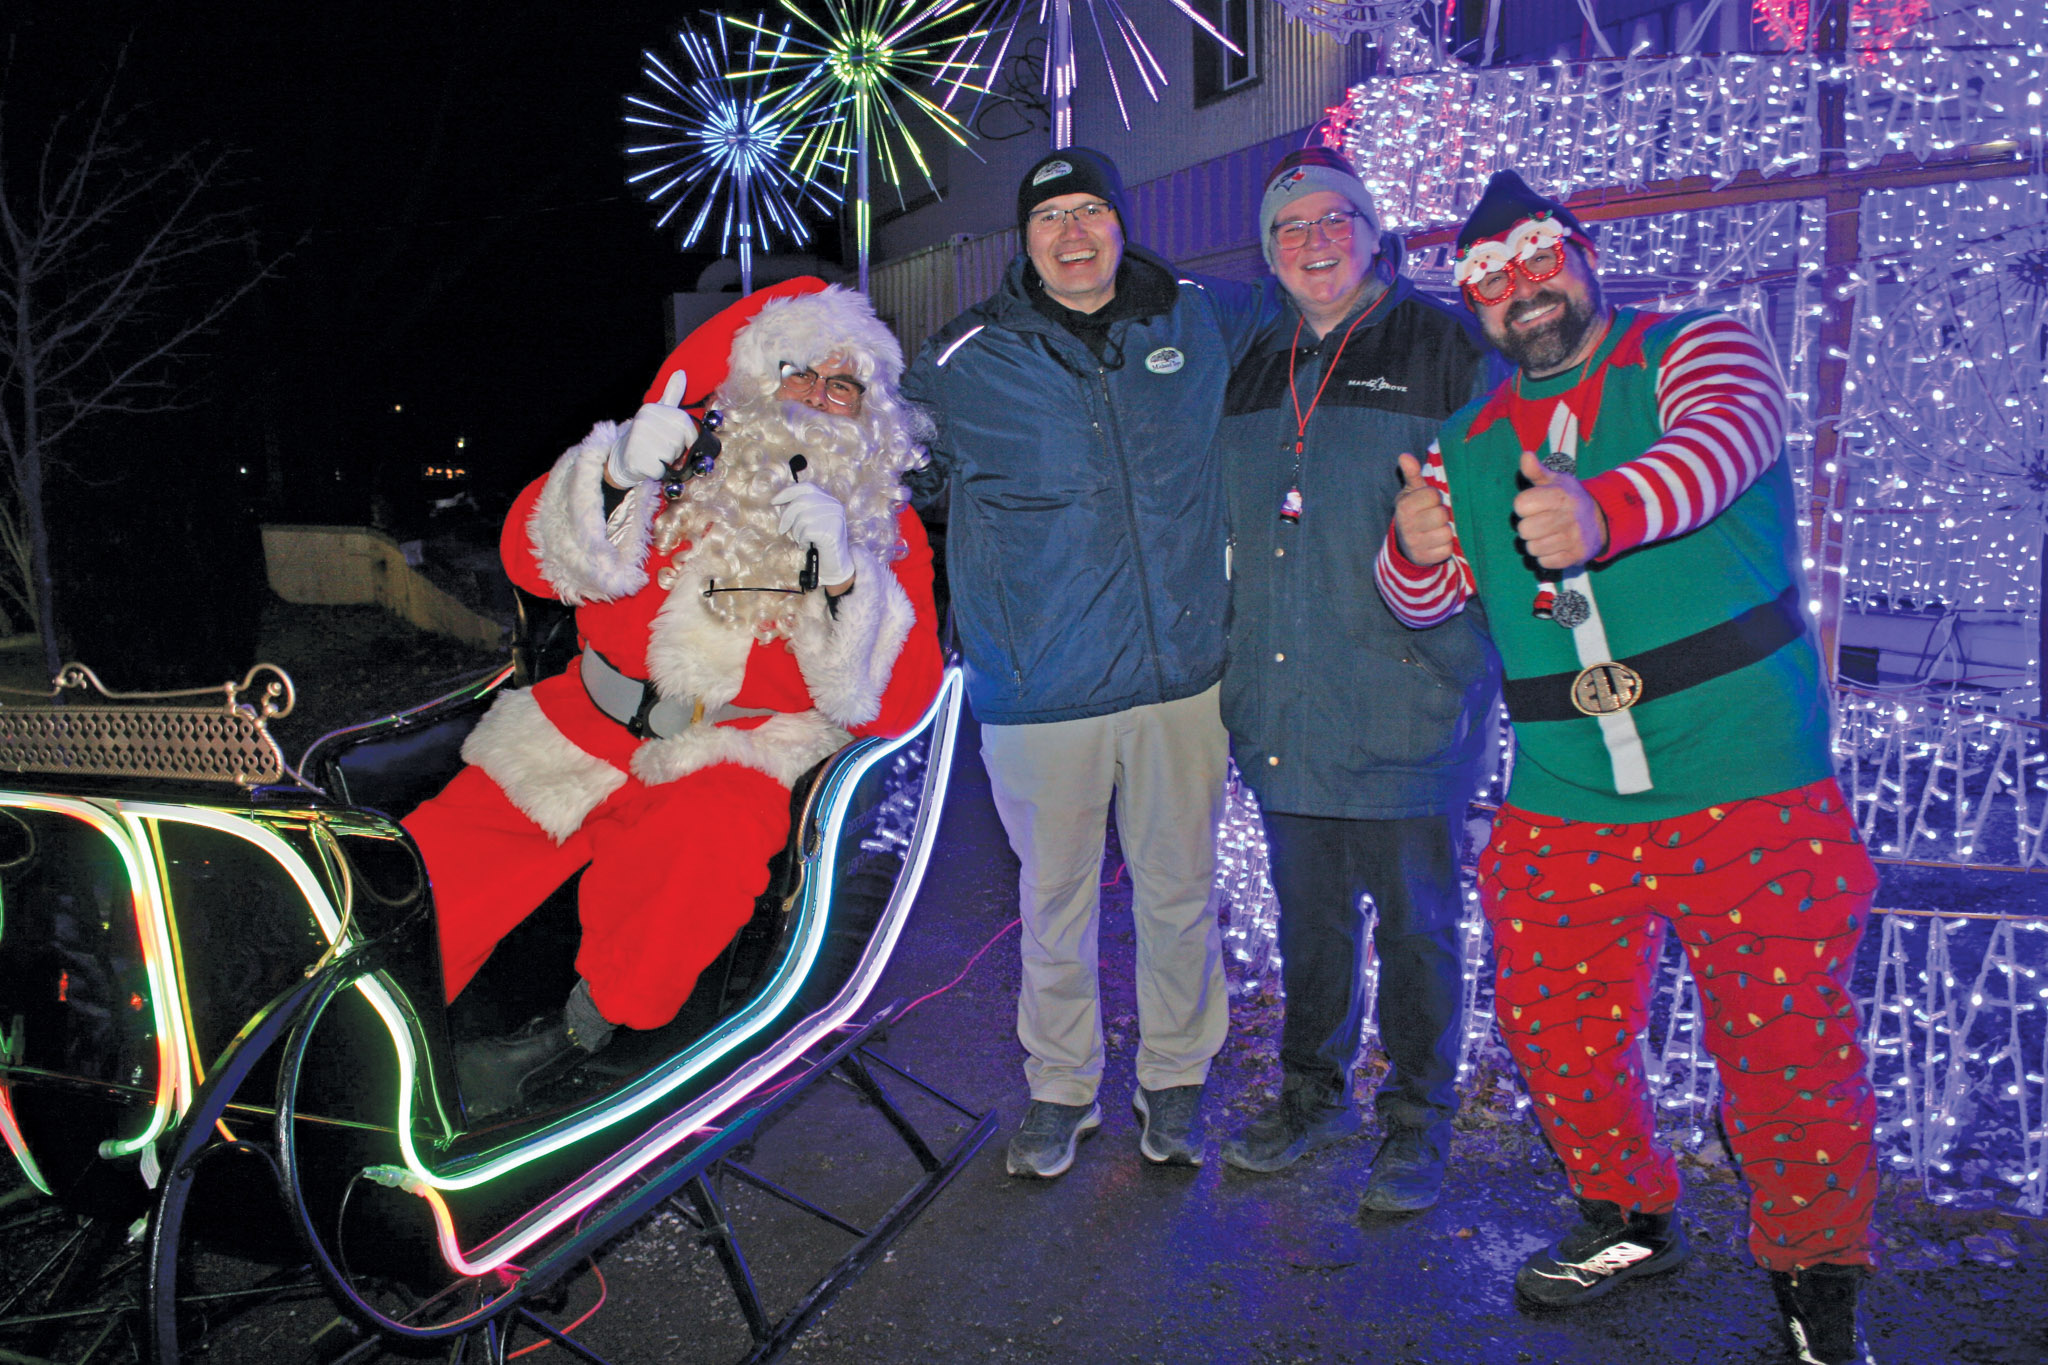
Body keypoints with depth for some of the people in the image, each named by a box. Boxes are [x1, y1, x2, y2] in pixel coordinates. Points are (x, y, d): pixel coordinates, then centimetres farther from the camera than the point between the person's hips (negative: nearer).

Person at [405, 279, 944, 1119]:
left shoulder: (888, 529, 5)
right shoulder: (682, 466, 7)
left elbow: (895, 701, -8)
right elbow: (533, 559, -2)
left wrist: (843, 576, -23)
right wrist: (615, 472, -20)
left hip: (746, 750, -2)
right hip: (591, 726, 3)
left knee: (695, 839, -35)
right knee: (436, 870, -6)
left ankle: (581, 1028, -11)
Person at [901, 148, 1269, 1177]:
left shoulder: (1204, 320, 5)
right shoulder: (964, 360, -2)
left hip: (1184, 669, 2)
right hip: (1042, 689, -1)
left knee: (1179, 888, 13)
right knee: (1054, 899, 10)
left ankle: (1175, 1080, 34)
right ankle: (1060, 1088, 31)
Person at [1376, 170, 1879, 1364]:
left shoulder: (1701, 352, -1)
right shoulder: (1474, 441, 12)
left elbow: (1717, 442, -24)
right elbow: (1428, 599, 18)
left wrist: (1606, 509, -46)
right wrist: (1416, 551, -7)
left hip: (1751, 792, -4)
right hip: (1561, 809, 4)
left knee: (1786, 1045, 2)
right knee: (1557, 1028, 10)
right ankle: (1632, 1218, 38)